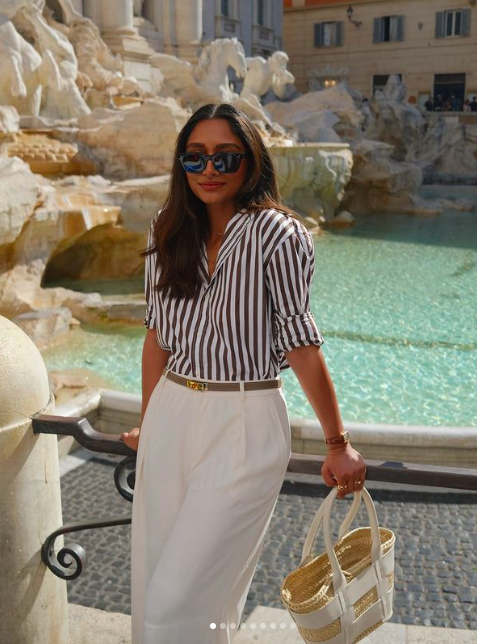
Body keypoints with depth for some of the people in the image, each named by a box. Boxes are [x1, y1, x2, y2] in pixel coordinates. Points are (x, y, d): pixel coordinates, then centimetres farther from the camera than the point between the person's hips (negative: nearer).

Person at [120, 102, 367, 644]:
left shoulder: (276, 233, -11)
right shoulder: (168, 230, 5)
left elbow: (301, 343, -9)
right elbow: (158, 335, 12)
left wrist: (338, 444, -5)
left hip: (245, 425, -5)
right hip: (170, 416, 6)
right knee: (151, 583, 16)